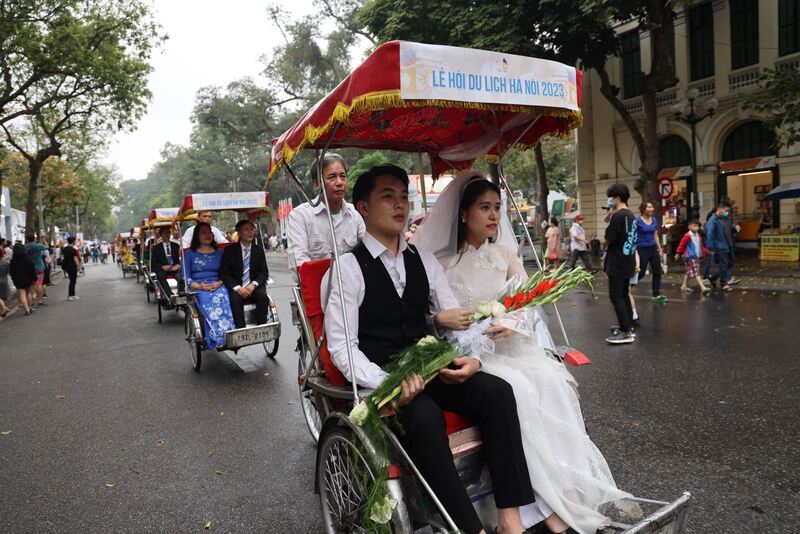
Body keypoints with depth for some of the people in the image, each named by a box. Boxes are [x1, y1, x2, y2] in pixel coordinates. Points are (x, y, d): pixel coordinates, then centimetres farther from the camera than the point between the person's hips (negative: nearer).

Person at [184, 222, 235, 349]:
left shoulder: (220, 253, 20)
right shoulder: (190, 254, 16)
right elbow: (186, 277, 8)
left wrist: (219, 283, -10)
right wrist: (199, 286, -11)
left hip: (218, 286, 1)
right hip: (199, 288, -1)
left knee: (222, 297, -36)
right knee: (208, 302, -37)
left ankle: (227, 333, -46)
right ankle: (217, 337, -45)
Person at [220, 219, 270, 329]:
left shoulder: (259, 249, 8)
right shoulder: (229, 250, 2)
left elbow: (264, 272, 6)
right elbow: (224, 273, -3)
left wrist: (253, 284, -14)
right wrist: (237, 288, -18)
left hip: (254, 286, 2)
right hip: (236, 287, -1)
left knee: (263, 296, -29)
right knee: (235, 299, -32)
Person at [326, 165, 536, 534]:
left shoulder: (423, 260, 10)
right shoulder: (349, 266, -7)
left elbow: (456, 318, 10)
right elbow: (341, 346, -12)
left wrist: (471, 358, -11)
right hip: (381, 381, -5)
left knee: (497, 391, -19)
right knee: (425, 416, -34)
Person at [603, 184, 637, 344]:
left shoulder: (617, 216, -18)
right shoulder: (631, 215, 12)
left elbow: (608, 240, -16)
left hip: (617, 264, -9)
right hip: (627, 263, 9)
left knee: (616, 297, -4)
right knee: (624, 295, 16)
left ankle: (625, 332, -3)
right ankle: (627, 327, 22)